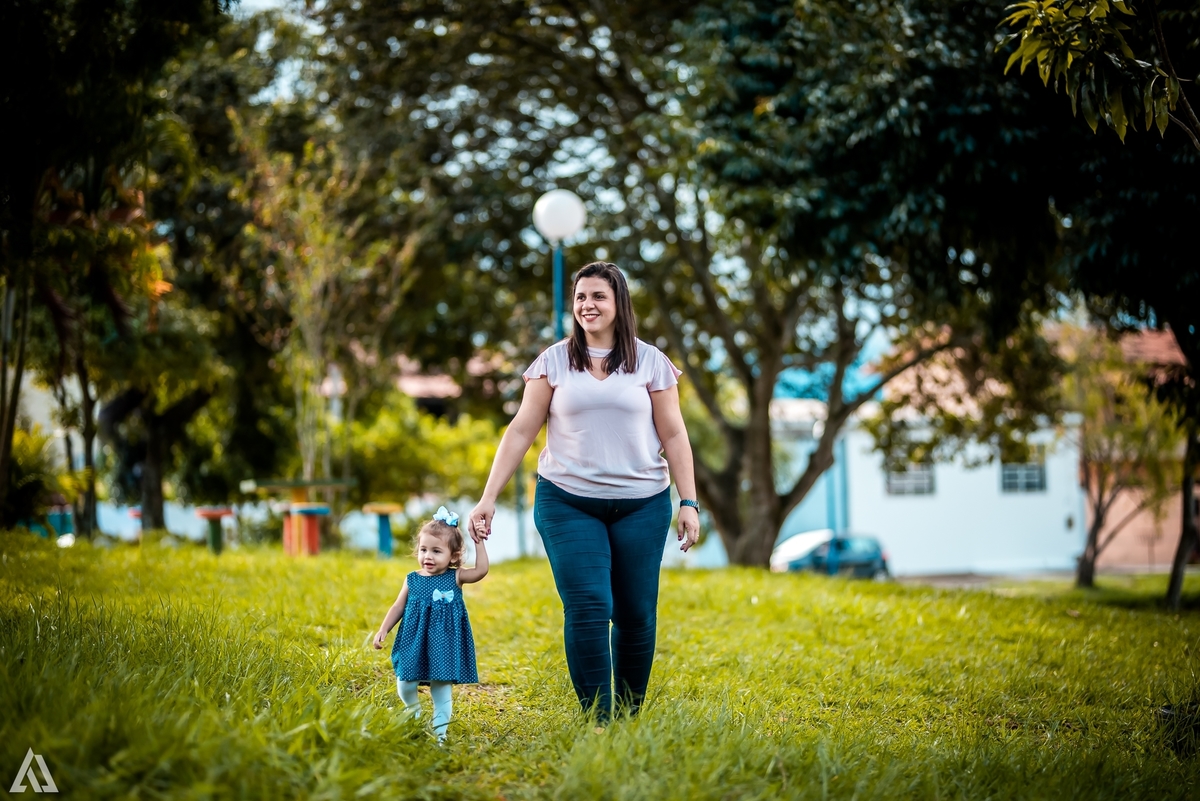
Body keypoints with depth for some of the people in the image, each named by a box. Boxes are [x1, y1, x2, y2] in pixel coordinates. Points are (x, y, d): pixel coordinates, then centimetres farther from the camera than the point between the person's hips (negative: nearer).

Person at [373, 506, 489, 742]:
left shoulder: (455, 577, -4)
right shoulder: (412, 580, 2)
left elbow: (481, 570, -18)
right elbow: (398, 607, 9)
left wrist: (478, 542, -18)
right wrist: (383, 630, 4)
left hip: (443, 644, -2)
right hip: (414, 643, 2)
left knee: (442, 689, 2)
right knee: (404, 685, 2)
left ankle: (439, 730, 14)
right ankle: (413, 710, 33)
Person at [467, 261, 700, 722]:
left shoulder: (650, 362, 6)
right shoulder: (554, 362, 5)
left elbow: (673, 436, 7)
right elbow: (521, 430, 5)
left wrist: (689, 503, 0)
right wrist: (488, 498, -1)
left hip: (641, 505, 1)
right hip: (568, 503, -1)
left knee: (636, 615, 1)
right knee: (588, 610, -13)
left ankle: (631, 717, 18)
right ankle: (597, 720, -6)